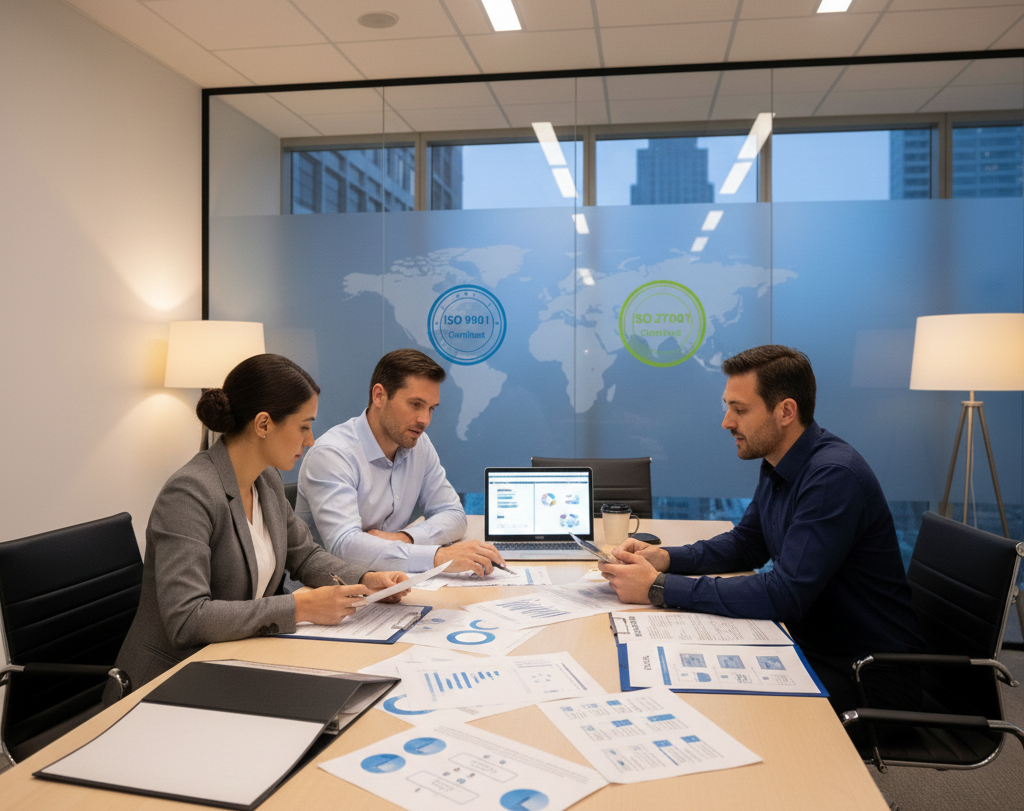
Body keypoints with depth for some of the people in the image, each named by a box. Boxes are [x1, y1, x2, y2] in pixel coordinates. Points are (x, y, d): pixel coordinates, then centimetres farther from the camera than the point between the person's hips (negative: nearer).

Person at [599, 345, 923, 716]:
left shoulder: (834, 476, -26)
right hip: (810, 644, 8)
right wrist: (664, 558, -1)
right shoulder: (777, 465, 4)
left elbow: (783, 596, -31)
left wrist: (659, 588, -27)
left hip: (869, 676, -8)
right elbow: (746, 544, 17)